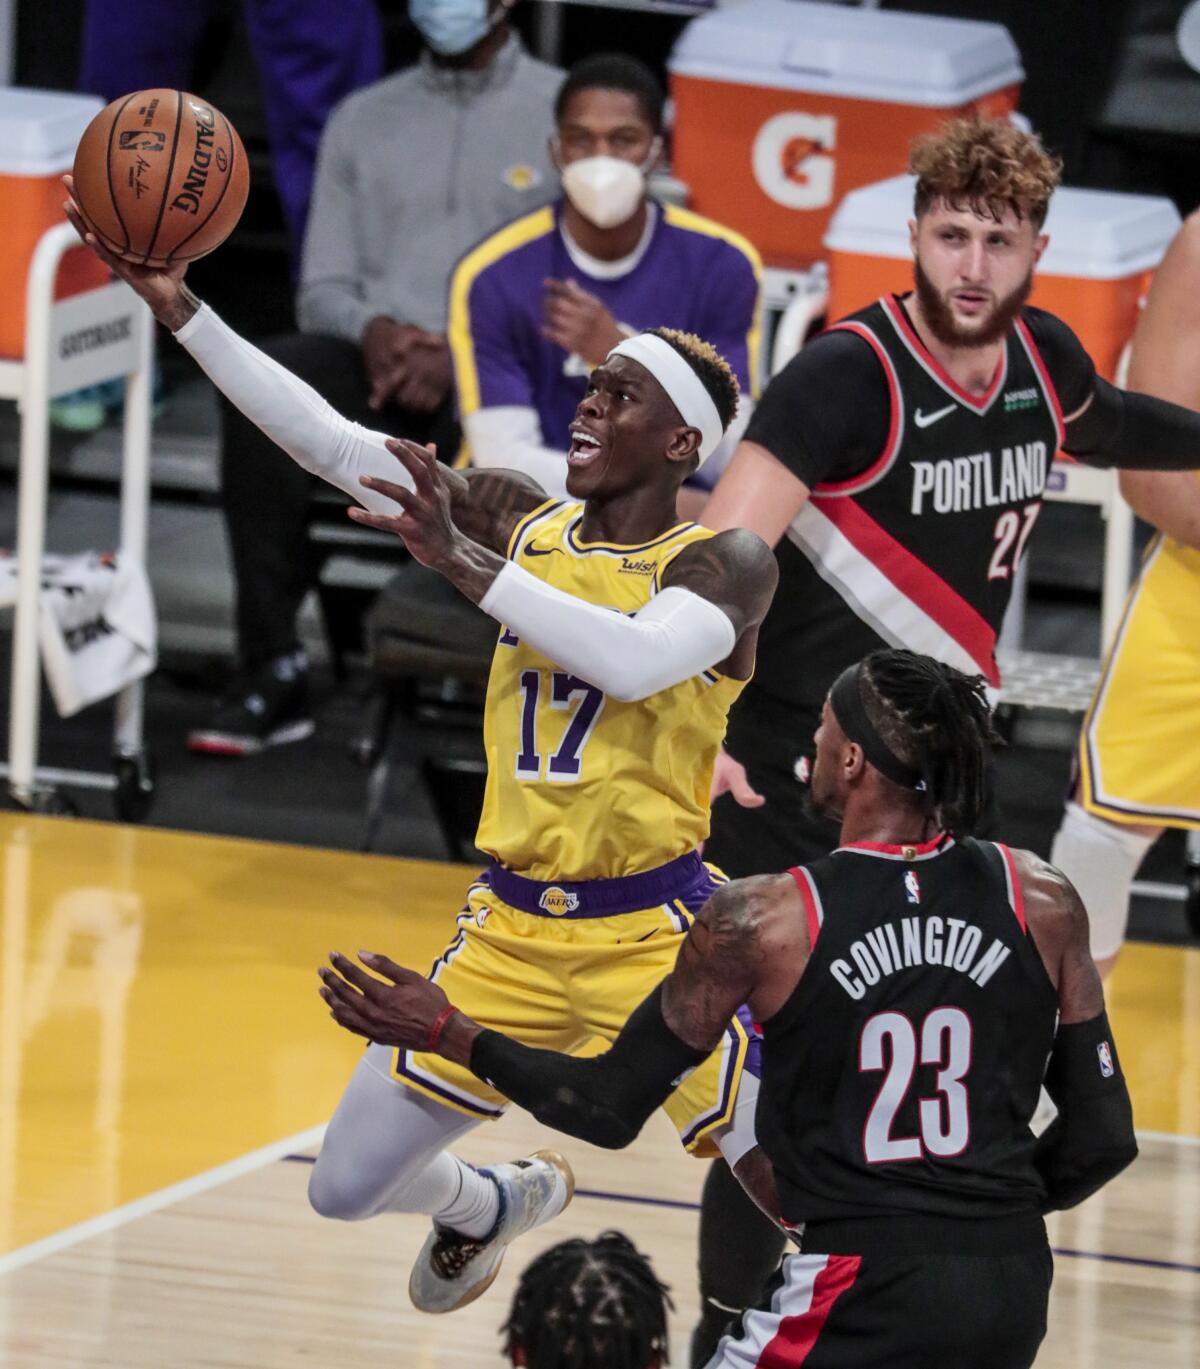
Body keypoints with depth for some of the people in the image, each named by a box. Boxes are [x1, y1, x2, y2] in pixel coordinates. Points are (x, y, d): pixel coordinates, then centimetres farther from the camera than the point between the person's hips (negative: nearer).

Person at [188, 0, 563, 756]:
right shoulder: (363, 119, 23)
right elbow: (323, 287, 18)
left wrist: (461, 357, -14)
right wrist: (372, 329, -7)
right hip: (378, 361, 3)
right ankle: (273, 669, -31)